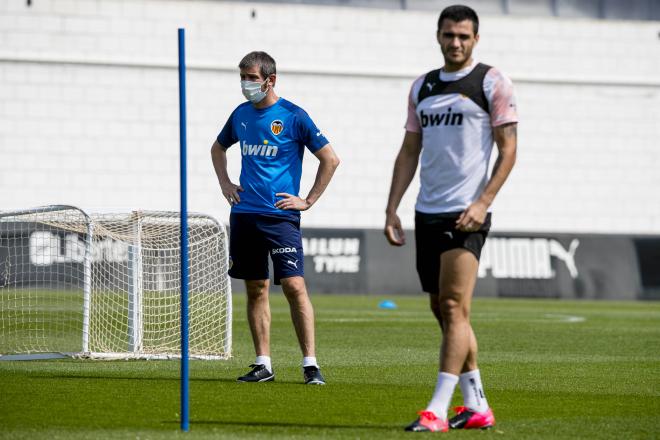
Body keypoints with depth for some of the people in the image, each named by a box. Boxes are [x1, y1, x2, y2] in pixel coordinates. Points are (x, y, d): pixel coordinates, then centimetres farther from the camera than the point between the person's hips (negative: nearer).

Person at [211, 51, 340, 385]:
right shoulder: (241, 114, 11)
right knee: (256, 289, 6)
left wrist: (308, 201, -5)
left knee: (294, 285, -12)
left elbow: (330, 159, -3)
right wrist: (225, 183, 16)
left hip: (281, 216, -5)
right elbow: (218, 148, 30)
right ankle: (263, 364, 11)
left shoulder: (293, 116, -5)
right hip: (244, 215, 5)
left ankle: (310, 364, -9)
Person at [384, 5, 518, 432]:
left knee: (454, 308, -14)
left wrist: (483, 203, -17)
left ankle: (438, 410, -17)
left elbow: (508, 149, -6)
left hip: (466, 214, -7)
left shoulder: (492, 83, -2)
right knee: (443, 312, 9)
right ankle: (477, 406, 17)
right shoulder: (422, 87, 15)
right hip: (428, 213, 7)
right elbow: (409, 152, 17)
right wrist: (392, 208, 8)